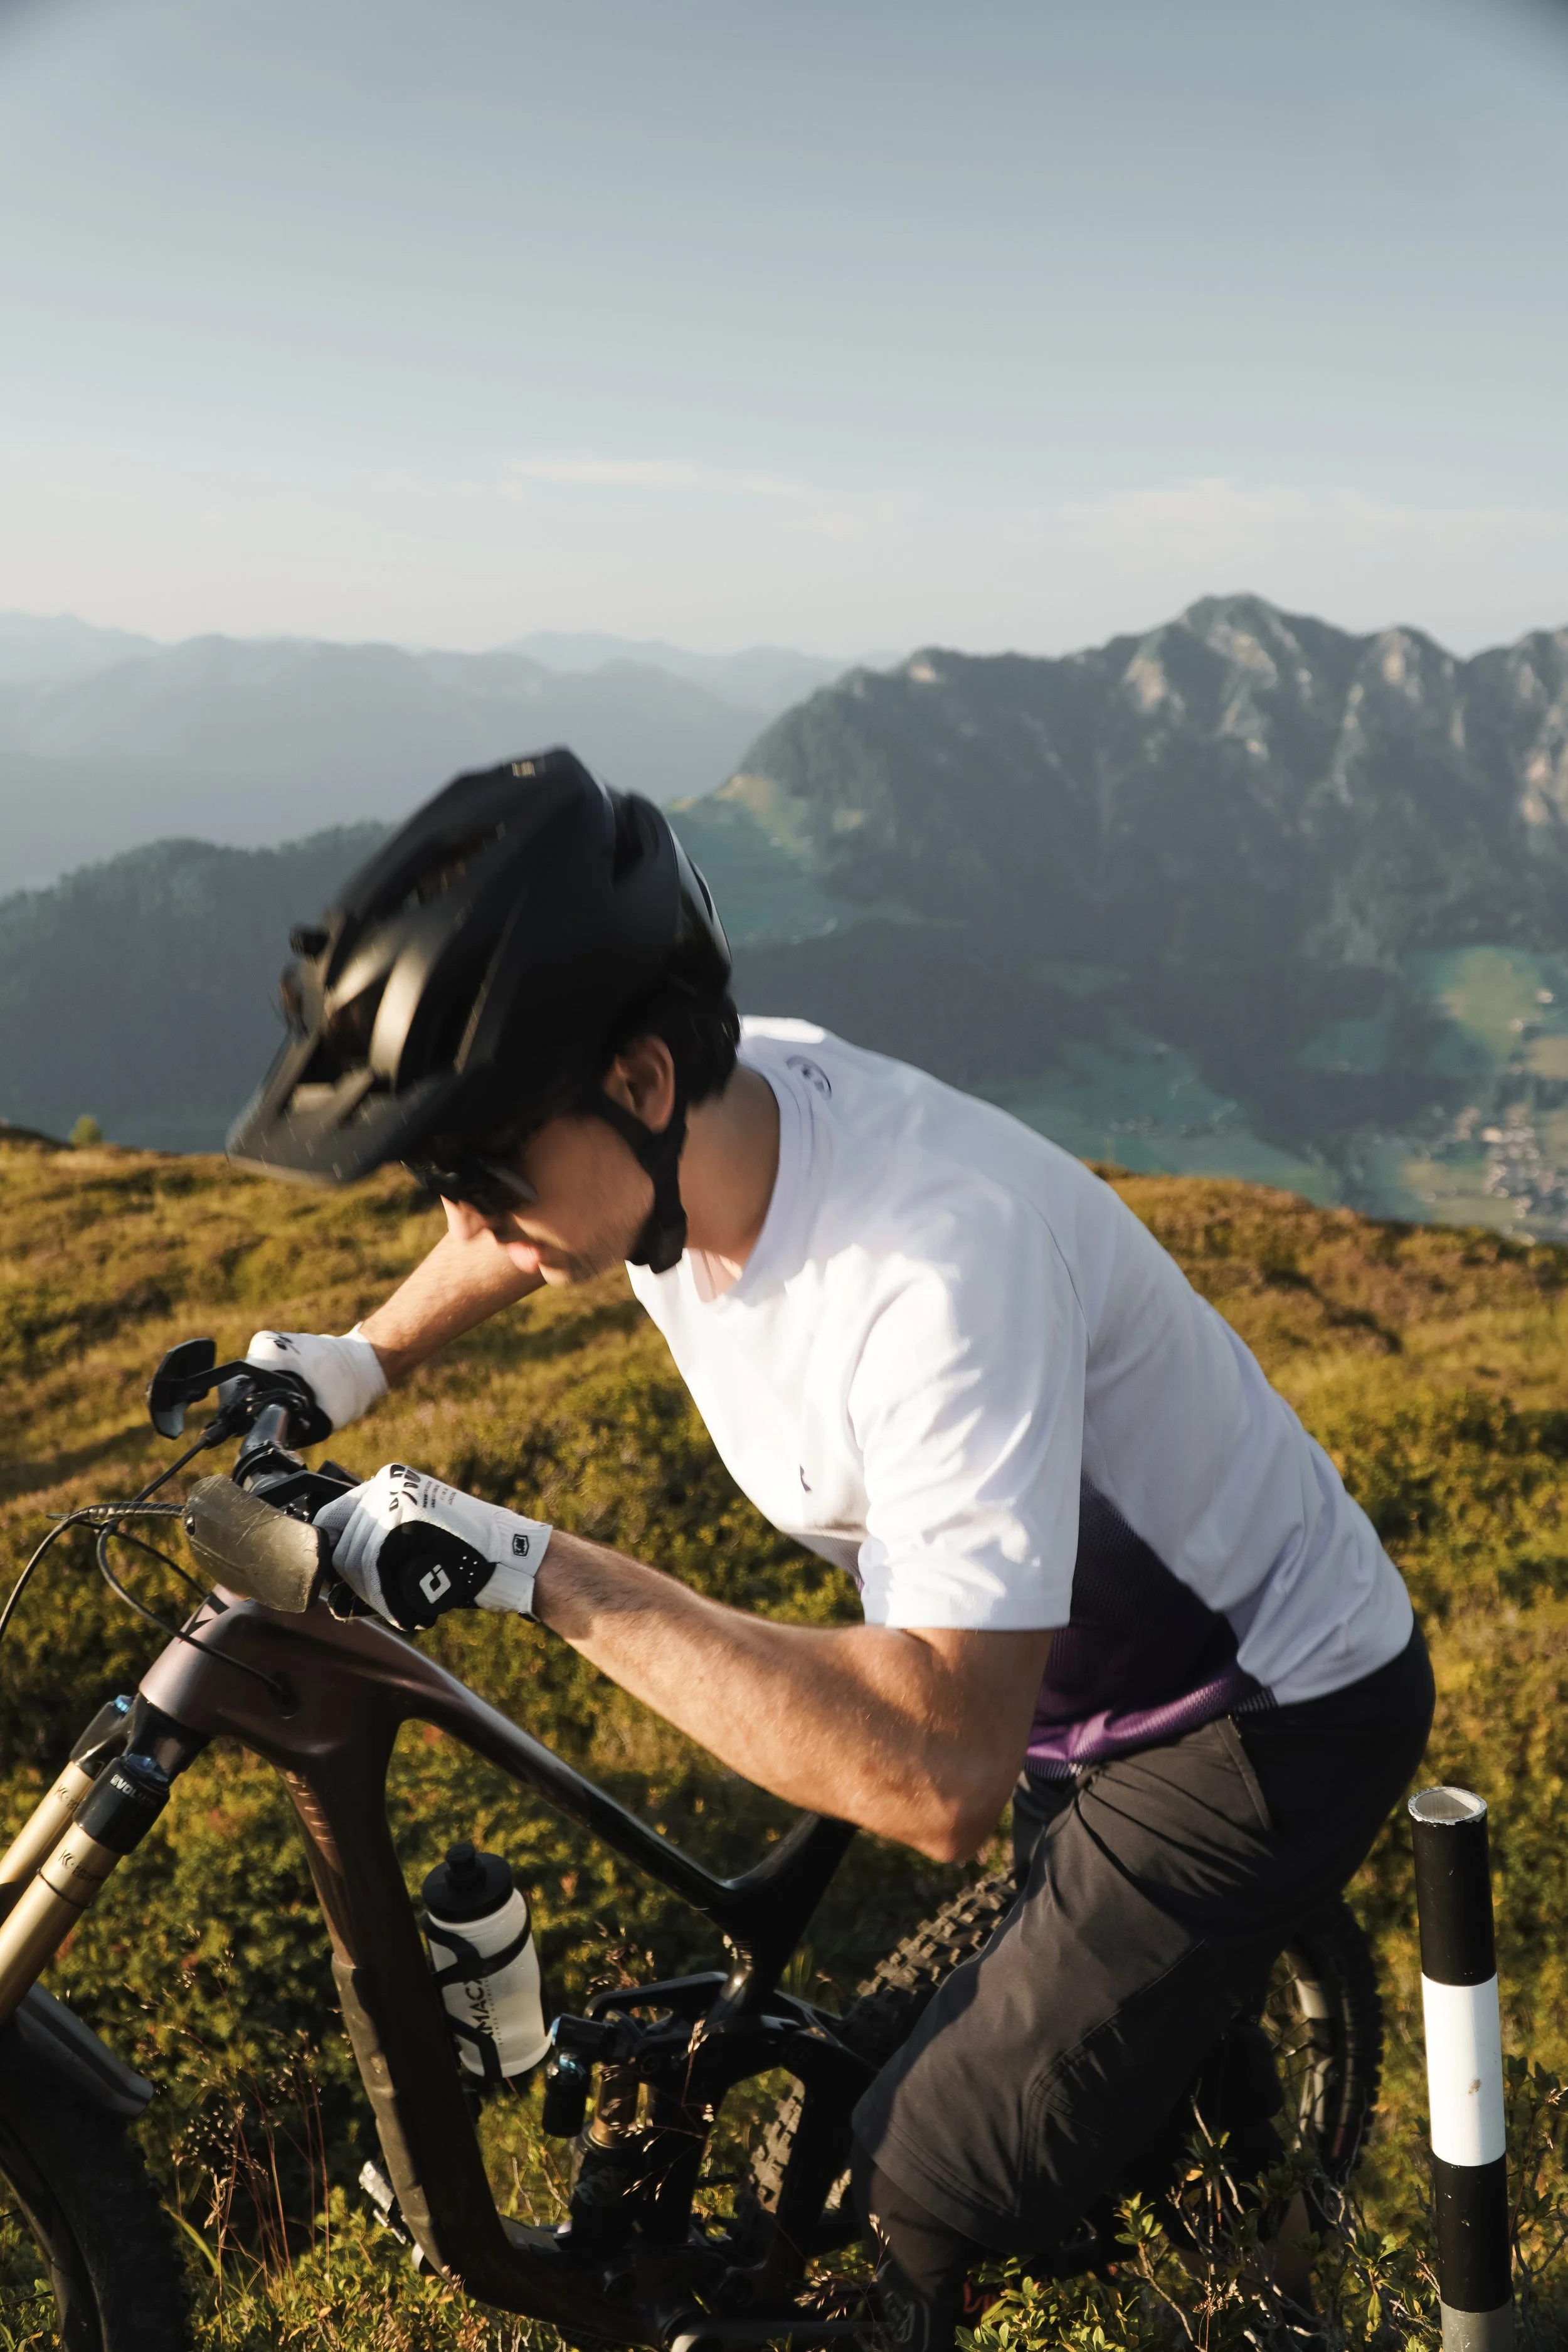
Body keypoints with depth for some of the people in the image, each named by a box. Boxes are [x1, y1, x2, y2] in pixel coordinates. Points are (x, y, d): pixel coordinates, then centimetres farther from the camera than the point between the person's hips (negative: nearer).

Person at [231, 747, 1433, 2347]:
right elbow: (537, 1226, 13)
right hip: (1063, 1666, 7)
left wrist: (540, 1572, -40)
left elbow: (941, 1771, -43)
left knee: (933, 2207, -6)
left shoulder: (937, 1261, -39)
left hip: (1275, 1716, -7)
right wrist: (359, 1361, 4)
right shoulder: (672, 1127, -14)